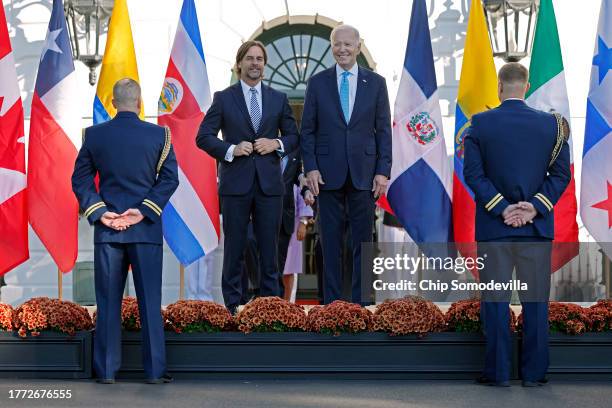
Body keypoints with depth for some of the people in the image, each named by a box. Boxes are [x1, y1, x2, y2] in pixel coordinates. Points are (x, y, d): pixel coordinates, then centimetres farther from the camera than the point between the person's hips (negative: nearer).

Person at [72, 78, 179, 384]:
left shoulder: (94, 134, 2)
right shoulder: (158, 134, -2)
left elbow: (80, 178, 2)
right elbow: (170, 178, -5)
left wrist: (99, 212, -1)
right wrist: (144, 211, -6)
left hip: (107, 229, 1)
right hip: (146, 230, -1)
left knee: (108, 301, 7)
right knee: (150, 300, 4)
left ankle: (106, 370, 11)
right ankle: (155, 370, 6)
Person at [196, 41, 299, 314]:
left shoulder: (278, 99, 11)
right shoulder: (223, 98, 4)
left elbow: (293, 136, 14)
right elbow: (203, 137, 0)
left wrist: (277, 144, -6)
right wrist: (231, 150, -14)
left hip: (269, 183, 2)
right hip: (236, 183, -2)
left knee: (269, 247, 5)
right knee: (234, 247, 3)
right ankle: (233, 307, 10)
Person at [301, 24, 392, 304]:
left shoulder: (376, 82, 5)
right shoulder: (318, 82, 4)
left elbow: (383, 130, 3)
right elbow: (308, 129, 4)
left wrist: (383, 171, -4)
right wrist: (310, 168, -6)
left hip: (364, 172, 0)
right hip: (329, 172, 0)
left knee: (363, 238, 4)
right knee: (331, 238, 4)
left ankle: (360, 300, 11)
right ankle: (332, 299, 12)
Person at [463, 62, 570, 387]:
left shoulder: (479, 124, -3)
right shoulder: (551, 124, 1)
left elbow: (473, 172, -8)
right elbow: (561, 174, -2)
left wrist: (501, 208, -9)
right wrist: (534, 207, -7)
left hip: (494, 227, -1)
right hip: (537, 227, 1)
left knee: (495, 300, 5)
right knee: (536, 300, 8)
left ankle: (498, 372, 8)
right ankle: (534, 372, 10)